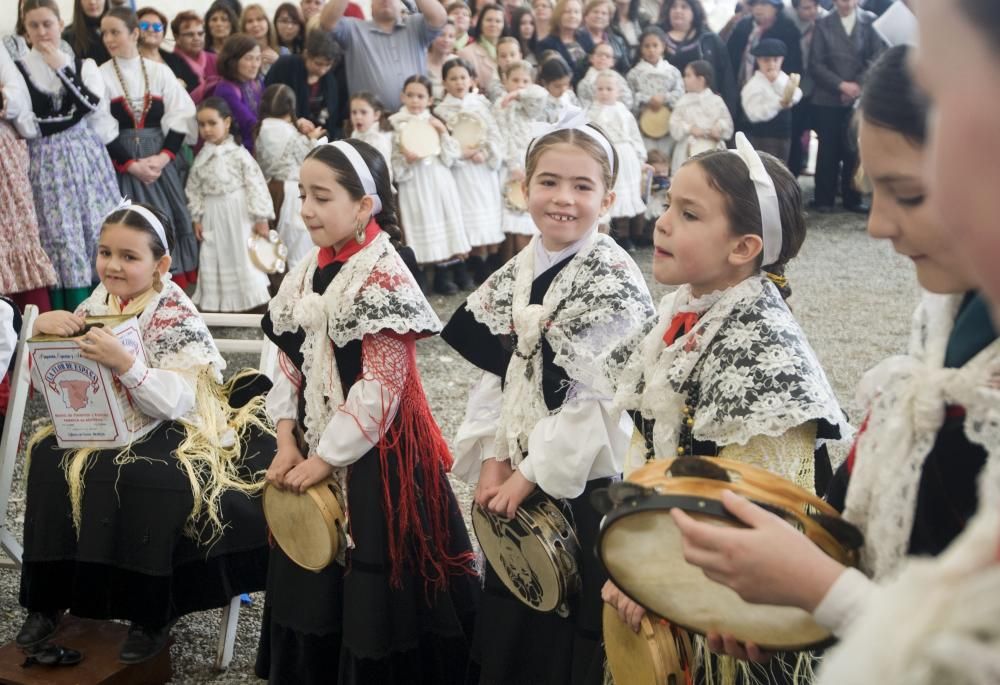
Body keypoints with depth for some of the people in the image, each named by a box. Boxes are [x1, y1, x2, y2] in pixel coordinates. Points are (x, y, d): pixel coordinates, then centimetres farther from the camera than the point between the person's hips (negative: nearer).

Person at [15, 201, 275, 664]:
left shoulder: (178, 318, -15)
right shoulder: (97, 306, 5)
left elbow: (175, 404, -25)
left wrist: (125, 363, -39)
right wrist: (41, 328, -11)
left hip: (166, 434, -6)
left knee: (137, 480, -34)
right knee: (50, 460, -20)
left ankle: (151, 613, -13)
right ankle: (48, 599, -3)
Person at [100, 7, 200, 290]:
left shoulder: (160, 71, 5)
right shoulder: (100, 76, 1)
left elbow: (180, 118, 1)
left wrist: (163, 156, -12)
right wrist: (132, 164, -13)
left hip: (161, 158, 2)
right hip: (121, 163, -1)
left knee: (168, 223, 1)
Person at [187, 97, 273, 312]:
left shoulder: (239, 154, -11)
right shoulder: (202, 157, 3)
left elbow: (256, 185, -12)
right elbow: (194, 189, 9)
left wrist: (261, 218, -14)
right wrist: (197, 218, 5)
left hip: (238, 214, -5)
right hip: (213, 217, 5)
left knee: (242, 257, 3)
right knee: (212, 259, 10)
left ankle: (250, 301, 15)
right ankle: (216, 301, 22)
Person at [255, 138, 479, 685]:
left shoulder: (385, 276, -17)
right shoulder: (307, 274, 7)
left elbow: (382, 385, -20)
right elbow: (290, 362, 10)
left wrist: (325, 458, -16)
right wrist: (287, 442, 0)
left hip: (373, 452, -8)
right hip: (313, 450, 8)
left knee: (374, 586, 3)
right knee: (313, 583, 19)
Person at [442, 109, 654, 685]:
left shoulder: (614, 281, -15)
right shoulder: (514, 275, 5)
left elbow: (599, 398, -19)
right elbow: (495, 375, 6)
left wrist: (531, 474, -16)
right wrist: (494, 460, -5)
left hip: (583, 481, -6)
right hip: (515, 476, 6)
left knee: (575, 625, 7)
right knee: (511, 623, 19)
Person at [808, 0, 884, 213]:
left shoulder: (870, 21, 5)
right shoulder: (823, 24, 5)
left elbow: (876, 57, 0)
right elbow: (816, 64, 0)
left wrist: (857, 85, -10)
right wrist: (841, 85, -10)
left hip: (859, 97, 0)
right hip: (828, 98, 0)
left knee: (855, 149, 0)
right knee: (828, 149, 1)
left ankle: (852, 198, 9)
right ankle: (824, 199, 8)